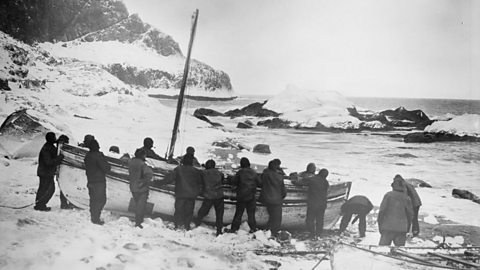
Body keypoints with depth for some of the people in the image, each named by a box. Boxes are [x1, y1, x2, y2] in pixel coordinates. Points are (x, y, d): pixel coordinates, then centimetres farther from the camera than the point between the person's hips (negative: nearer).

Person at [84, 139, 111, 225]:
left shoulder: (87, 156, 8)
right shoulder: (98, 155, -17)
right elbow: (106, 168, -17)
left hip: (90, 181, 8)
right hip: (99, 181, -8)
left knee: (93, 200, 16)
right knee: (101, 200, -2)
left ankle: (93, 217, 22)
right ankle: (96, 218, -4)